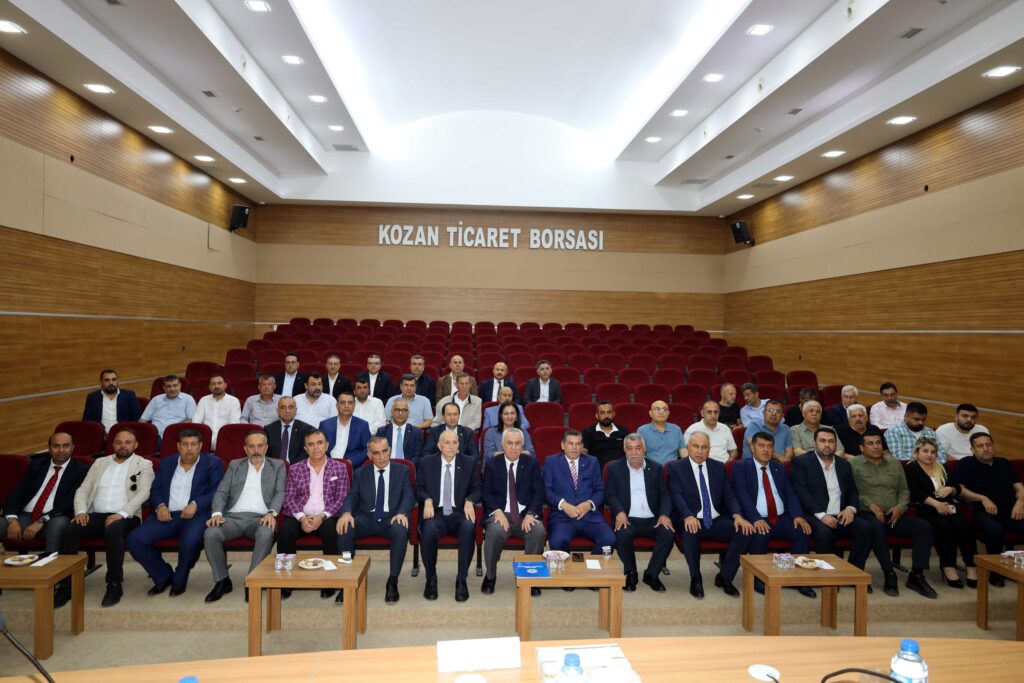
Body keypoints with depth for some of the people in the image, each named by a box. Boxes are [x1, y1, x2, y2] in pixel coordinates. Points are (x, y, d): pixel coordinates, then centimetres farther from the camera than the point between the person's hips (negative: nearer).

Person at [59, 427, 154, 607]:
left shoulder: (143, 465, 8)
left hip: (124, 517, -4)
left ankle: (115, 584, -26)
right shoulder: (100, 462, 22)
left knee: (113, 530, -37)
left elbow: (143, 493, -4)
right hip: (96, 515, 4)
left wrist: (121, 514, -19)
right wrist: (81, 511, -4)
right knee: (68, 531, -25)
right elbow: (83, 490, 17)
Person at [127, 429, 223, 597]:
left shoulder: (213, 463, 9)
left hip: (196, 515, -4)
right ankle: (164, 576, 6)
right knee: (134, 539, -17)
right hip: (167, 515, 5)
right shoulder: (166, 463, 22)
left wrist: (195, 504, -17)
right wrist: (160, 505, -4)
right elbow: (155, 490, 17)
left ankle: (179, 580, -2)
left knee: (190, 541, -35)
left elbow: (218, 491, -2)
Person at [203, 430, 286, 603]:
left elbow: (280, 493, 4)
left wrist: (271, 512, -16)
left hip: (259, 518, -2)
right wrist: (217, 513, -9)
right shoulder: (234, 465, 20)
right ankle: (222, 581, -8)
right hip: (233, 517, 2)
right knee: (210, 534, -28)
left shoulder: (277, 466, 15)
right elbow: (221, 492, 12)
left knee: (266, 533, -36)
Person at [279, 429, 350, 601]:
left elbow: (341, 498, 0)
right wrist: (301, 517, -14)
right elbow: (289, 498, 4)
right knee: (285, 532, -29)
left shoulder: (340, 468, 8)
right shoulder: (295, 470, 13)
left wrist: (322, 516, -15)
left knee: (331, 531, -33)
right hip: (300, 516, 2)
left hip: (327, 517, -1)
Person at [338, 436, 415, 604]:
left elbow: (409, 495, 0)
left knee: (401, 531, -36)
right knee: (343, 529, -29)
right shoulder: (360, 473, 15)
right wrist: (346, 513, -19)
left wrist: (402, 513, -22)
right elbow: (352, 496, 5)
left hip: (391, 518, -2)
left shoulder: (402, 471, 11)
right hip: (366, 519, 2)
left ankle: (392, 582, -24)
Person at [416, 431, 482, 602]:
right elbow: (419, 488, 10)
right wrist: (427, 500, -11)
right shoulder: (426, 463, 10)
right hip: (436, 513, 0)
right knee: (429, 530, -35)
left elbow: (477, 488, 10)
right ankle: (431, 579, -12)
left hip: (459, 513, 0)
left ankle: (461, 581, -19)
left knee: (469, 528, -34)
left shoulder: (469, 463, 11)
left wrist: (469, 501, -11)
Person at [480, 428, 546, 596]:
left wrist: (530, 514, -13)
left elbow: (539, 492, 3)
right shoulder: (491, 464, 7)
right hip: (500, 513, -1)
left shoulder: (532, 463, 8)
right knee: (495, 531, -34)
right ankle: (490, 576, -8)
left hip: (526, 515, 1)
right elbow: (486, 493, 3)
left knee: (539, 531, -31)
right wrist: (497, 511, -15)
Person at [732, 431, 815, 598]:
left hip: (781, 519, 5)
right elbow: (742, 495, -10)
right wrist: (756, 519, -25)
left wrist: (798, 515, -9)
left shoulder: (779, 468, 20)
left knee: (803, 531, -22)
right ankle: (759, 578, -13)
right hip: (757, 520, -4)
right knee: (761, 534, -34)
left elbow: (790, 494, 11)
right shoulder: (741, 467, 4)